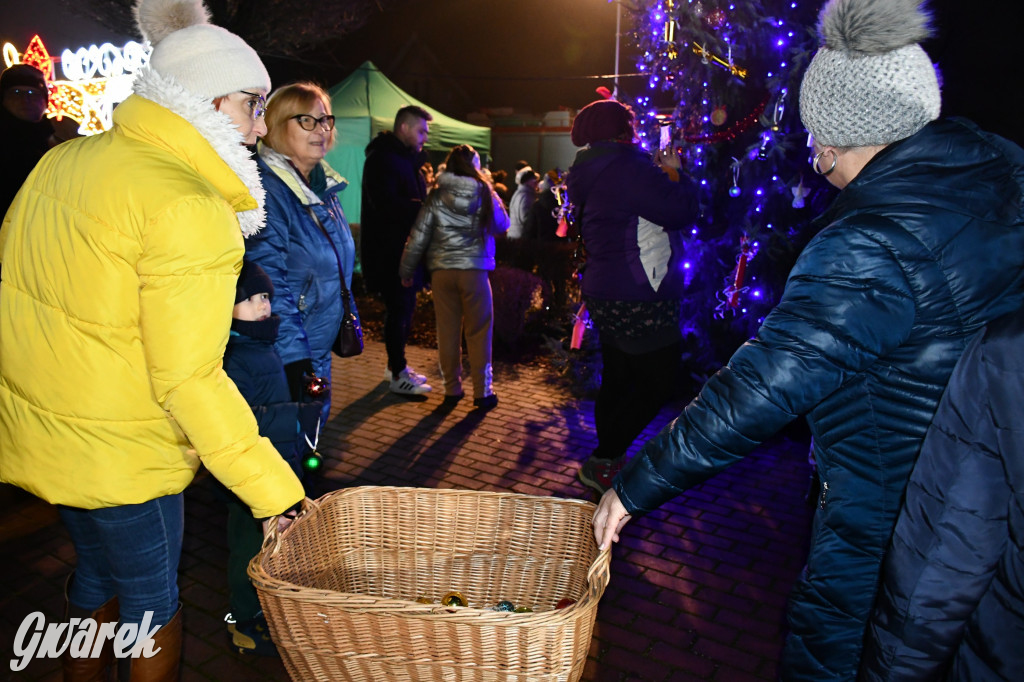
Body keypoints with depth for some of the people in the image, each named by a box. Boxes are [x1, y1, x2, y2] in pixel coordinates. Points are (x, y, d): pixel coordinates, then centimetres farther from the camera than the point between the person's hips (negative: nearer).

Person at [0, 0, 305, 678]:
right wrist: (274, 489, -23)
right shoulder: (189, 208, -23)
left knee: (98, 573, 27)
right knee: (151, 602, 13)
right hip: (117, 455, -8)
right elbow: (188, 380, -26)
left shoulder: (64, 160, 3)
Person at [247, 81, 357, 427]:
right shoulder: (267, 188, -19)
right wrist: (294, 356, -25)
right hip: (283, 355, -8)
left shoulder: (322, 185, 7)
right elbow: (267, 280, -23)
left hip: (319, 346, 8)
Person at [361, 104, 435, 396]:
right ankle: (397, 374, 3)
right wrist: (424, 208, -21)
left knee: (405, 306, 14)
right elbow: (386, 204, -24)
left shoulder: (406, 157, 18)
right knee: (399, 308, -6)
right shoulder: (382, 158, -13)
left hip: (404, 246, 10)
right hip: (388, 249, -10)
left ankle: (396, 364, 26)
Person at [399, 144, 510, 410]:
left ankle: (452, 389, 18)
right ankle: (482, 392, 11)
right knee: (479, 332, 7)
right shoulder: (485, 193, -2)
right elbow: (502, 224, 12)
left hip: (442, 271, 2)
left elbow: (418, 237, 1)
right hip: (474, 270, -1)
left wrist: (406, 271, 9)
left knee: (448, 331, 10)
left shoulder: (436, 197, 1)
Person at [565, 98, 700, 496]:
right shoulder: (626, 166, -16)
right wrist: (676, 174, -1)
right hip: (639, 299, -10)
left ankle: (606, 462, 27)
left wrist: (661, 175, 19)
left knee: (618, 380, 16)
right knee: (656, 384, -2)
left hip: (607, 294, 10)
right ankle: (602, 462, 2)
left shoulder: (591, 173, 15)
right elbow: (682, 212, -18)